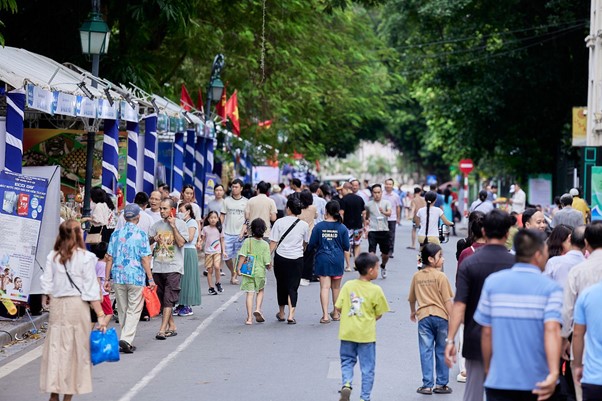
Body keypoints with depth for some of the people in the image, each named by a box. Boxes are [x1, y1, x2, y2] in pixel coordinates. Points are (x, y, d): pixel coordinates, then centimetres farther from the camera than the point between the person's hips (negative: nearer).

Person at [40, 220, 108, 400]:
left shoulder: (53, 256, 0)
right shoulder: (86, 257, -8)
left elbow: (47, 284, 3)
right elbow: (91, 290, -10)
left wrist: (46, 298, 24)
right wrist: (100, 315, -8)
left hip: (57, 305, 3)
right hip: (77, 305, -3)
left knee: (56, 347, 9)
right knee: (75, 349, 7)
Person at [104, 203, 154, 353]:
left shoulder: (116, 234, 6)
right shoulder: (141, 234, -6)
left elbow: (109, 258, 6)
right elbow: (145, 259, -9)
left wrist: (107, 279, 11)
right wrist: (150, 279, -4)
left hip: (118, 277, 4)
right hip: (136, 277, -4)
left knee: (122, 311, 14)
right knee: (134, 310, 1)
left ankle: (125, 340, 21)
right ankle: (126, 339, -13)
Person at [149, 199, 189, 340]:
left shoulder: (180, 224, -1)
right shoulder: (157, 225, 13)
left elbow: (181, 243, -13)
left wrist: (173, 226, -14)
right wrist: (153, 238, -5)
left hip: (174, 267, -6)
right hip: (158, 267, 6)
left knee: (168, 299, -12)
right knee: (162, 299, 9)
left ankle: (162, 329, -17)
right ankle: (172, 327, 19)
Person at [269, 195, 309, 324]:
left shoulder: (279, 222, -6)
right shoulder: (304, 225, -1)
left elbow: (273, 243, -8)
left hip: (280, 257, 0)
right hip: (297, 259, 0)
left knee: (281, 285, 15)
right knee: (293, 287, 4)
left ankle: (281, 313, 29)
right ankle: (291, 315, -10)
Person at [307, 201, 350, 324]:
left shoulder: (319, 226, -6)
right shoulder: (342, 228, -2)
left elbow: (312, 245, -1)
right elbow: (346, 248, 3)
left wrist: (316, 250, 20)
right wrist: (348, 262, 15)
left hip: (322, 259, -2)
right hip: (338, 260, 2)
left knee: (324, 287, -4)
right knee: (336, 287, 16)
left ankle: (325, 315, -15)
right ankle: (336, 313, 29)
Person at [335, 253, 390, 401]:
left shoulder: (348, 286, -4)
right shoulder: (375, 290, -13)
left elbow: (338, 308, -3)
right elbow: (379, 314, -5)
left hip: (347, 332, 3)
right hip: (366, 334, -3)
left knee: (347, 361, 19)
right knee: (367, 367, 9)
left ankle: (346, 384, -5)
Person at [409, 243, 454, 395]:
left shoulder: (417, 276, 7)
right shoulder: (440, 276, -7)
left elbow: (412, 299, 18)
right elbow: (447, 300, -10)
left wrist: (413, 312, 36)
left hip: (423, 316, 3)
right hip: (440, 315, -3)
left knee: (426, 352, 4)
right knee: (441, 351, 8)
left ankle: (427, 385, 4)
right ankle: (441, 384, 13)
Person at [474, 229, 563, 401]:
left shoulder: (492, 282, 1)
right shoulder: (551, 288, -5)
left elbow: (486, 332, 3)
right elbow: (552, 330, -19)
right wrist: (554, 373, -27)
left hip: (500, 380, 1)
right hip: (538, 382, -1)